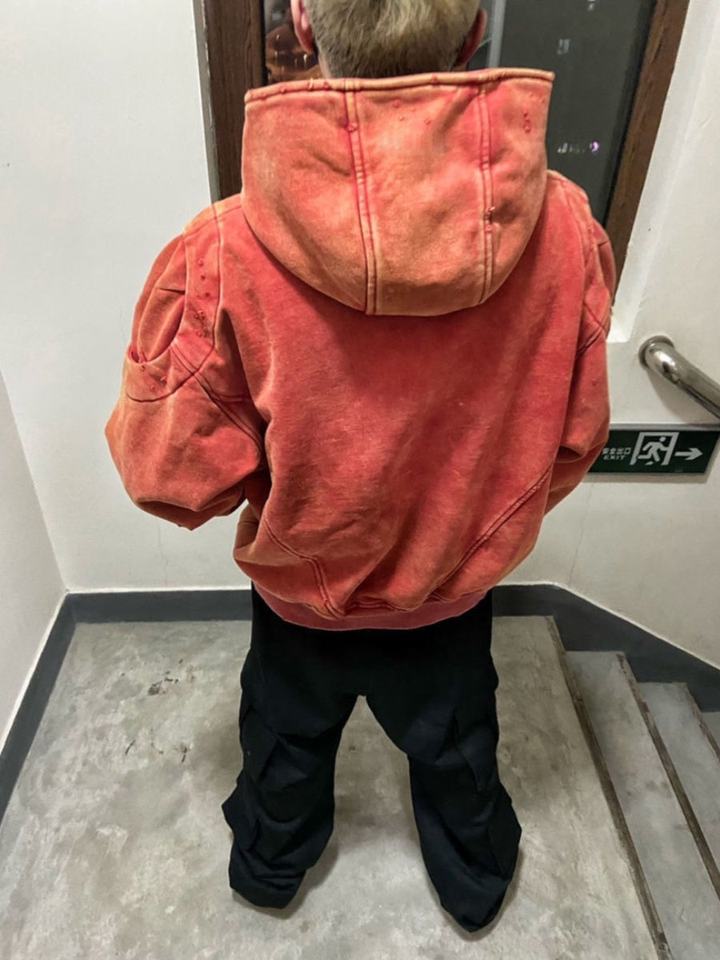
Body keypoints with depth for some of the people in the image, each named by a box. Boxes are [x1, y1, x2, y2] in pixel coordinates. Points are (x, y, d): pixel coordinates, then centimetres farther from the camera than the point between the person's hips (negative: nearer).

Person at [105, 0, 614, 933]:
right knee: (456, 748, 31)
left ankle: (269, 866, 63)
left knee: (288, 738, 31)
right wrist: (484, 520, 9)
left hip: (299, 585, 0)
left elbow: (172, 477, -19)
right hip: (457, 583, 2)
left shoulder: (222, 252, -30)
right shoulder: (565, 229, -22)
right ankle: (476, 881, 62)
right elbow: (572, 439, -9)